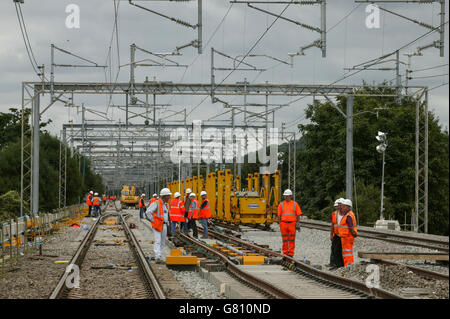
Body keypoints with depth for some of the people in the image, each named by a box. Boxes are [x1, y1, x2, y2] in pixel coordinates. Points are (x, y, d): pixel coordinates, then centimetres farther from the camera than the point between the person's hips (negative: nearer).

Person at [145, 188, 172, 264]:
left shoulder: (166, 204, 13)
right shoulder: (156, 203, -12)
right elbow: (148, 212, -17)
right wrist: (153, 221, -15)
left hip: (164, 226, 8)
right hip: (157, 226, -8)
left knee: (162, 242, 8)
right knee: (157, 241, -15)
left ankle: (160, 258, 12)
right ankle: (157, 258, -22)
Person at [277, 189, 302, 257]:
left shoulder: (295, 204, 6)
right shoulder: (281, 204, 8)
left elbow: (298, 215, 5)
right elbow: (279, 215, 8)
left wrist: (297, 224, -2)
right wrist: (280, 224, 1)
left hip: (292, 224, -1)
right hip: (284, 223, 1)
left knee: (292, 240, 0)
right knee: (285, 240, 3)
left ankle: (291, 254, 4)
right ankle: (285, 253, 9)